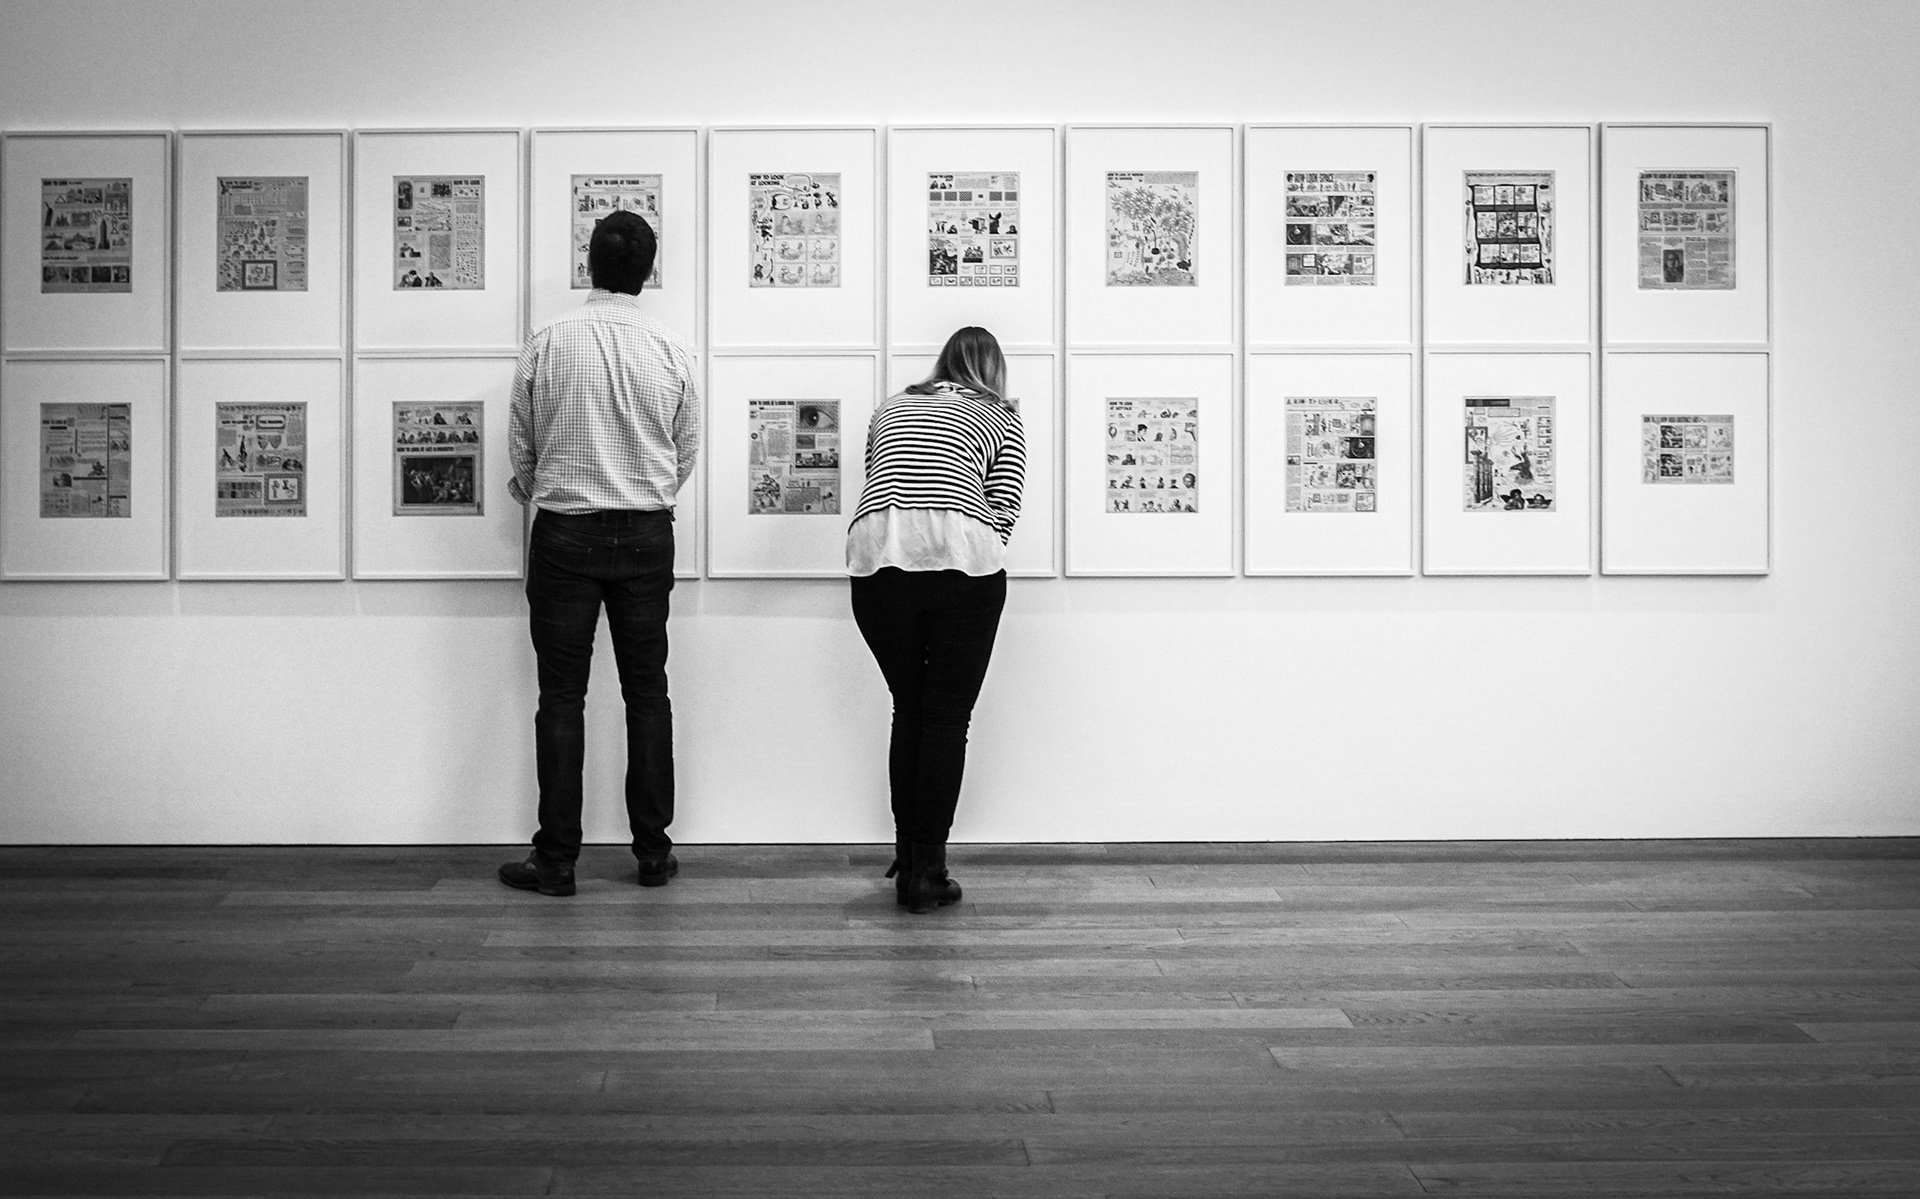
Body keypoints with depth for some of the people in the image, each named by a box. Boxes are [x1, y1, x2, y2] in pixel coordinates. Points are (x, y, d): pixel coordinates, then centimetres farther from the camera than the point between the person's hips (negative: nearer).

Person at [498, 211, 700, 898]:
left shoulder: (547, 343, -6)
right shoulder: (671, 352, -3)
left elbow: (520, 447, 3)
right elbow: (687, 454, 7)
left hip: (565, 534, -1)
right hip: (647, 535, 1)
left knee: (562, 696, 4)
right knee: (647, 691, 9)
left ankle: (557, 860, 7)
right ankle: (653, 852, 14)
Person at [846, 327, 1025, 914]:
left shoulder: (890, 410, 28)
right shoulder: (1002, 421, 18)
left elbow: (877, 488, 22)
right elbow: (1002, 510, 8)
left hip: (877, 557, 3)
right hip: (960, 560, -3)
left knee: (908, 711, 17)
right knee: (948, 720, 6)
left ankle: (906, 863, 21)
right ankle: (927, 874, 6)